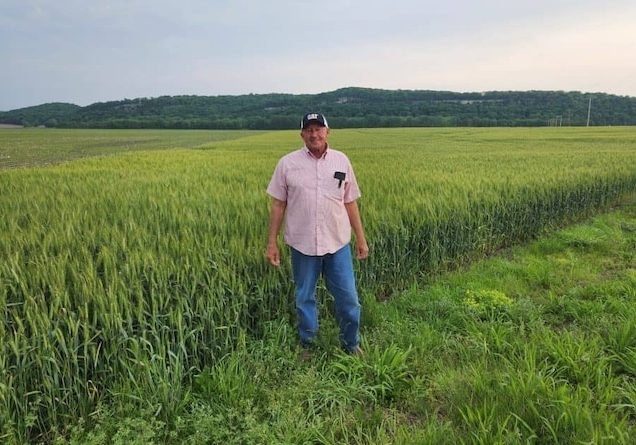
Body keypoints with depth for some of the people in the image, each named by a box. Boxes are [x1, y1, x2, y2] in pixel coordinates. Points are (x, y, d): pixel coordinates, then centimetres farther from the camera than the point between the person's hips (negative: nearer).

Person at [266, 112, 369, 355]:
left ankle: (351, 344, 30)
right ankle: (307, 345, 33)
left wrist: (361, 238, 7)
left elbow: (350, 203, 7)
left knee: (348, 298, 8)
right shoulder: (287, 163, -3)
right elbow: (278, 205, 1)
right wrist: (272, 242, -2)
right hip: (303, 244, -1)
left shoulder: (341, 160, 2)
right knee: (304, 298, 13)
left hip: (337, 244, 1)